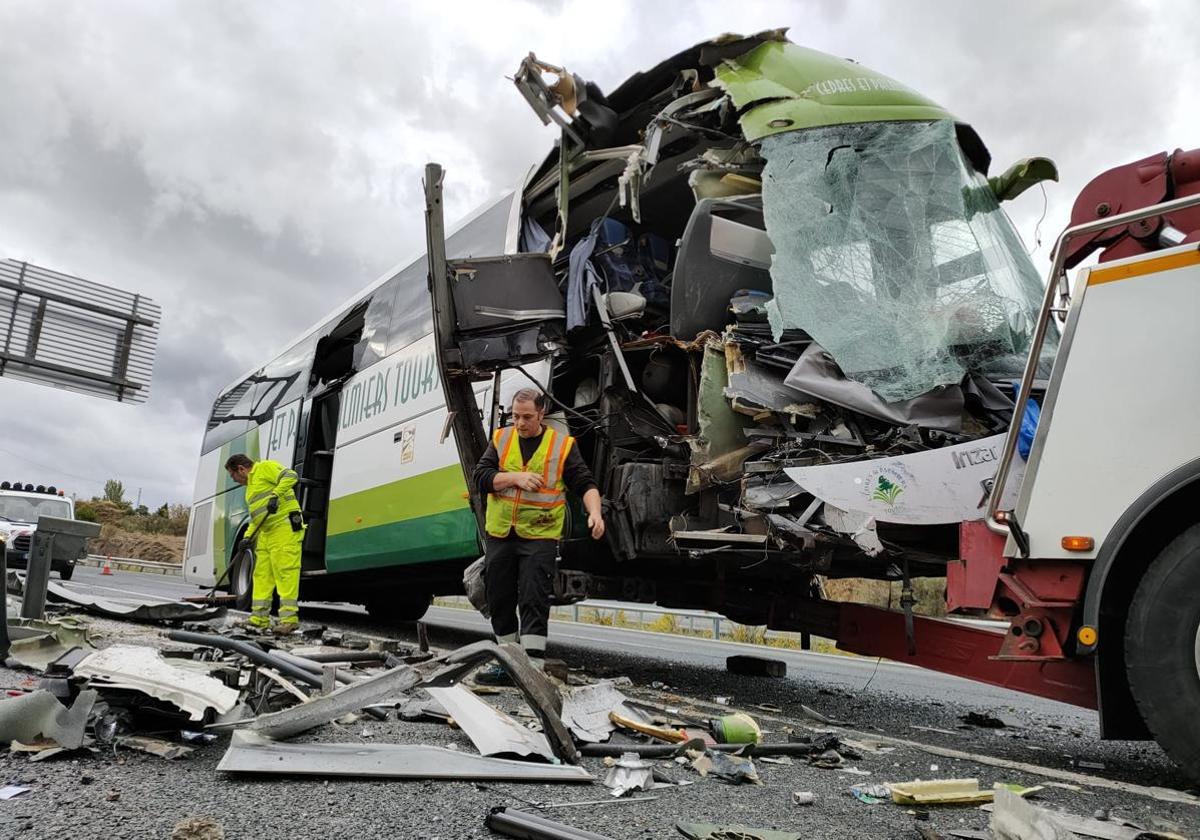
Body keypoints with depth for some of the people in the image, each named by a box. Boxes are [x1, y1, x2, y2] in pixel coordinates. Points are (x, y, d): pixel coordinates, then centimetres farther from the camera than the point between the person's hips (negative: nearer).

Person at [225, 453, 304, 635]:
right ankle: (259, 619, 11)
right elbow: (255, 517, 28)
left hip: (284, 527, -10)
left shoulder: (265, 467, 0)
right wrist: (248, 537, 13)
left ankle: (289, 618, -14)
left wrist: (275, 494, -26)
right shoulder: (250, 487, 27)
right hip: (265, 533, 10)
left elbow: (290, 476, -17)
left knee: (285, 572, -13)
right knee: (262, 575, 7)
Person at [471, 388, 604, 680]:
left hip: (540, 537, -4)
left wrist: (594, 513, -20)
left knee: (534, 603, -9)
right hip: (499, 535, 4)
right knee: (500, 602, 12)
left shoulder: (563, 445, 0)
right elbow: (480, 477, -1)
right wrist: (515, 477, -15)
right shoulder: (501, 439, 7)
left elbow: (585, 484, -2)